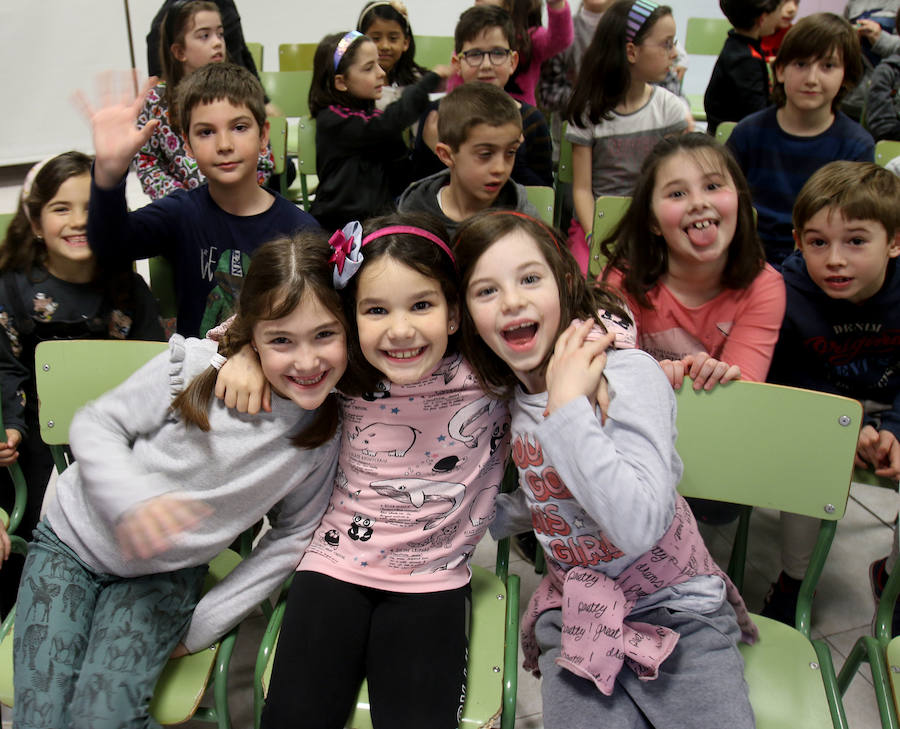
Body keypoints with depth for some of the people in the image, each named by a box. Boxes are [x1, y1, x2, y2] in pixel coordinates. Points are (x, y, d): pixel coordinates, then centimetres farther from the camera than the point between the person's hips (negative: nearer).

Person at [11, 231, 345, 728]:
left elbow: (292, 536, -3)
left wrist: (206, 623, -5)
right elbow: (96, 424, -11)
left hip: (164, 576, 1)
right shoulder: (195, 366, -22)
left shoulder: (328, 431, -14)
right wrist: (132, 498, -31)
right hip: (73, 542, 0)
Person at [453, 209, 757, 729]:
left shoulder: (629, 374, -18)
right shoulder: (511, 395, 1)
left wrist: (568, 404, -28)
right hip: (575, 617, 4)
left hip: (677, 612, -3)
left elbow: (639, 527, -31)